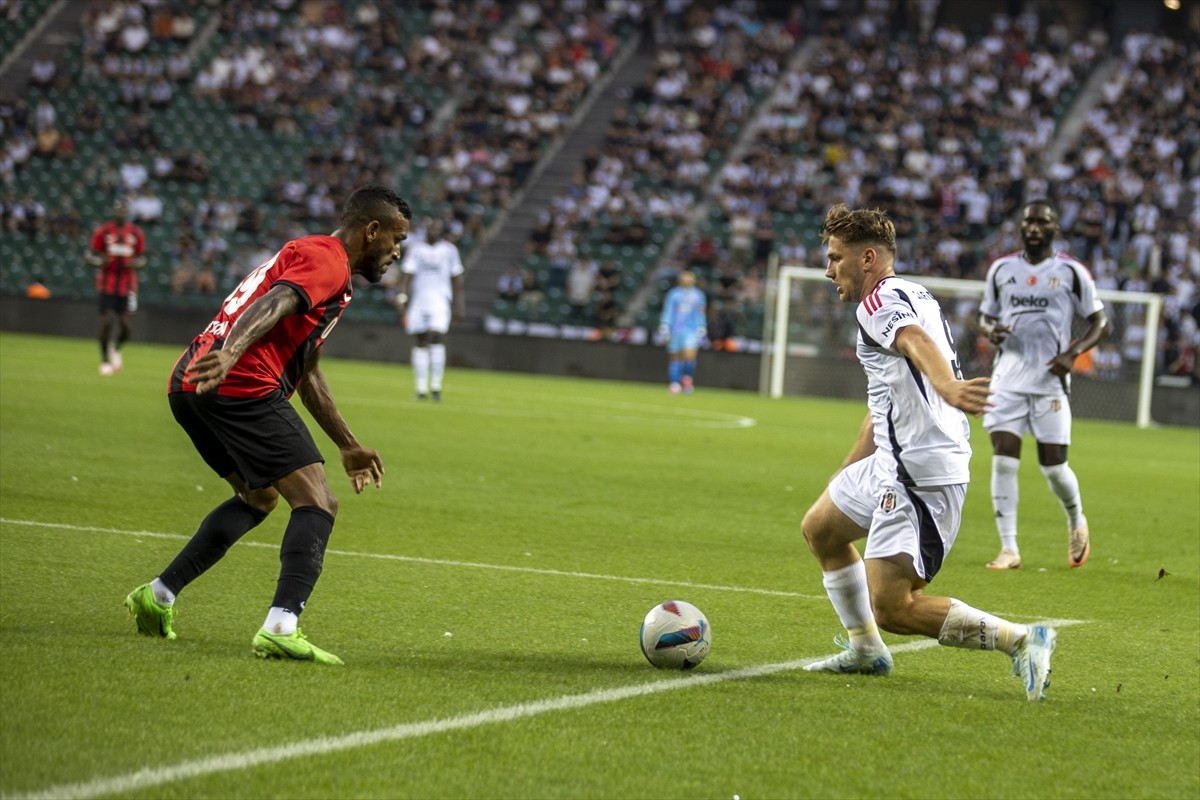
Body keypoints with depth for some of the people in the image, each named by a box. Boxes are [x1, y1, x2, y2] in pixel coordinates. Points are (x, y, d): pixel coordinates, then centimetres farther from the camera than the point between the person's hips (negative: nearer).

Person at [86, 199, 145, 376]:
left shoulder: (136, 234, 5)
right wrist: (100, 261, -18)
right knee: (106, 322, -4)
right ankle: (105, 360, 14)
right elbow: (90, 255, 3)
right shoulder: (102, 232, -1)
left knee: (126, 328, -4)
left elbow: (141, 258, 14)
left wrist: (136, 264, -9)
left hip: (127, 287, 2)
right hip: (107, 286, -2)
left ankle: (114, 348, 29)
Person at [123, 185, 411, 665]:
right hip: (242, 387, -10)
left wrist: (348, 446, 40)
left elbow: (307, 373, 37)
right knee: (317, 504, -10)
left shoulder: (309, 254, 32)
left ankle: (158, 596, 27)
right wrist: (229, 354, -39)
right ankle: (281, 629, -26)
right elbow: (273, 304, -22)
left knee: (259, 498, 29)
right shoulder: (329, 261, -1)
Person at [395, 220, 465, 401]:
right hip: (418, 302, 1)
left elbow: (456, 280, 11)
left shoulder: (449, 249, 7)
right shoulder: (415, 249, 6)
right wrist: (402, 297, -9)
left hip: (440, 302, -1)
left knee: (437, 339, -17)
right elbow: (408, 276, 3)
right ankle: (421, 388, 8)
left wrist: (459, 305, 8)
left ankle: (436, 386, -12)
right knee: (419, 343, 2)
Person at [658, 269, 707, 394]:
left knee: (689, 354, -19)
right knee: (676, 357, 0)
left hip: (691, 331, -1)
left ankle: (688, 377, 4)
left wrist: (701, 331, 8)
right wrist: (664, 329, 2)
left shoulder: (698, 295, 8)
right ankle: (675, 383, 8)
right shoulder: (674, 294, 6)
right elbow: (667, 312, 7)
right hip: (676, 330, 1)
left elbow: (701, 315, 12)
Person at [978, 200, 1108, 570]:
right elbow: (986, 316, 18)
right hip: (1008, 380, 2)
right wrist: (990, 330, -6)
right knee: (1004, 458, -9)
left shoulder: (1071, 272, 0)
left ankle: (1076, 521, 31)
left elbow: (1099, 321, 4)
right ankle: (1009, 549, -4)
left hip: (1051, 381, -2)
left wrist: (1073, 352, -13)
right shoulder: (1001, 269, 9)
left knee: (1054, 466, -1)